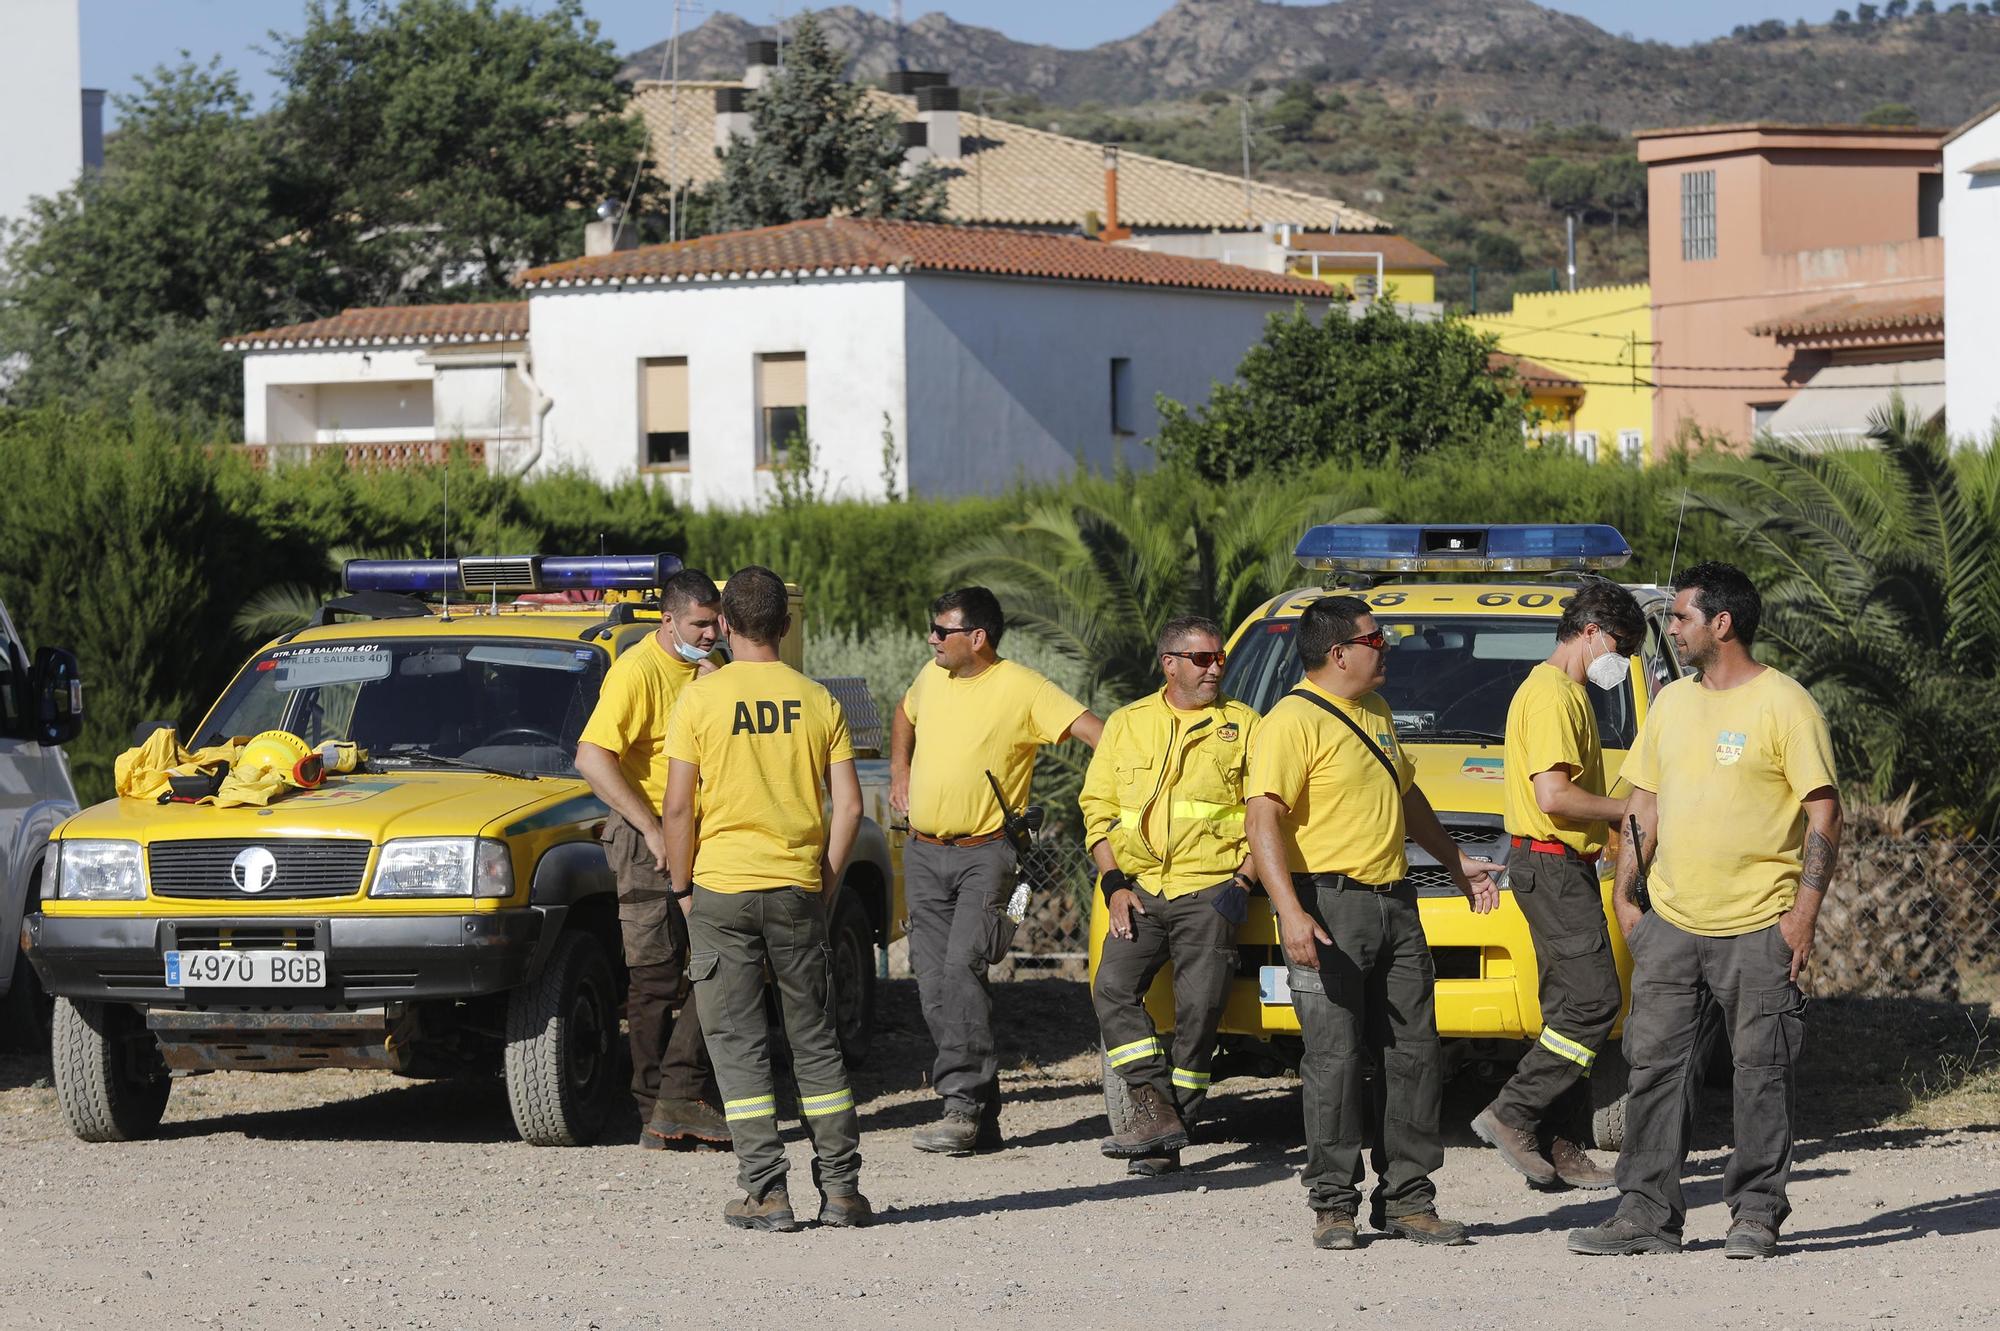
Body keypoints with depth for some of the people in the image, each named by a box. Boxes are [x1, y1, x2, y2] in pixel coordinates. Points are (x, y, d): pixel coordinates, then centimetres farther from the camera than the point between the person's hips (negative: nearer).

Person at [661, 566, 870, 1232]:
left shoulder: (700, 698, -5)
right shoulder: (817, 701, 3)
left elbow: (677, 807, -7)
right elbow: (848, 806, 0)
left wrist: (682, 886, 4)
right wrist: (827, 880, 11)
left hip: (721, 885, -3)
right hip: (798, 889, 3)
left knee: (738, 1044, 2)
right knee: (814, 1039, 12)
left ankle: (765, 1191, -3)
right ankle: (841, 1187, 11)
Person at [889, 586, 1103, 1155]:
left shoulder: (1023, 689, -10)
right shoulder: (931, 678, 10)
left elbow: (1097, 731, -15)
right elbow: (903, 718, 33)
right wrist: (899, 772, 20)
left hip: (985, 853, -7)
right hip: (923, 853, 7)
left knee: (961, 969, -21)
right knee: (934, 981, 3)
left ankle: (964, 1105, -22)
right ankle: (981, 1114, 9)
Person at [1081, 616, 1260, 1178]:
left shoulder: (1243, 726, 9)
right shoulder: (1127, 725, 14)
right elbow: (1098, 810, 13)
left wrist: (1243, 881, -6)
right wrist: (1115, 886, 1)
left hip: (1210, 891, -2)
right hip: (1141, 891, 2)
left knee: (1198, 1009, -6)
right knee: (1113, 987, -18)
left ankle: (1168, 1137, -1)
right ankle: (1154, 1107, -20)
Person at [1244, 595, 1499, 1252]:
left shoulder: (1374, 713, 18)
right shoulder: (1293, 721, -10)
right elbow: (1263, 820, -19)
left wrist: (1455, 862, 35)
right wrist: (1291, 913, -28)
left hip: (1394, 902, 8)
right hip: (1329, 907, -8)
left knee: (1414, 1053, 6)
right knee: (1335, 1059, -6)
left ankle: (1407, 1198, 13)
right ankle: (1333, 1205, 1)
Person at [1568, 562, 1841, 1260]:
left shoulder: (1784, 704, -7)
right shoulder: (1672, 702, 13)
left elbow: (1824, 811, -9)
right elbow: (1645, 803, 19)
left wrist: (1806, 907, -15)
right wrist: (1624, 893, 12)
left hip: (1758, 925, -6)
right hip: (1670, 921, 6)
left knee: (1762, 1071, 0)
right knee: (1654, 1065, 3)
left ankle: (1756, 1214, 8)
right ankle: (1647, 1213, 7)